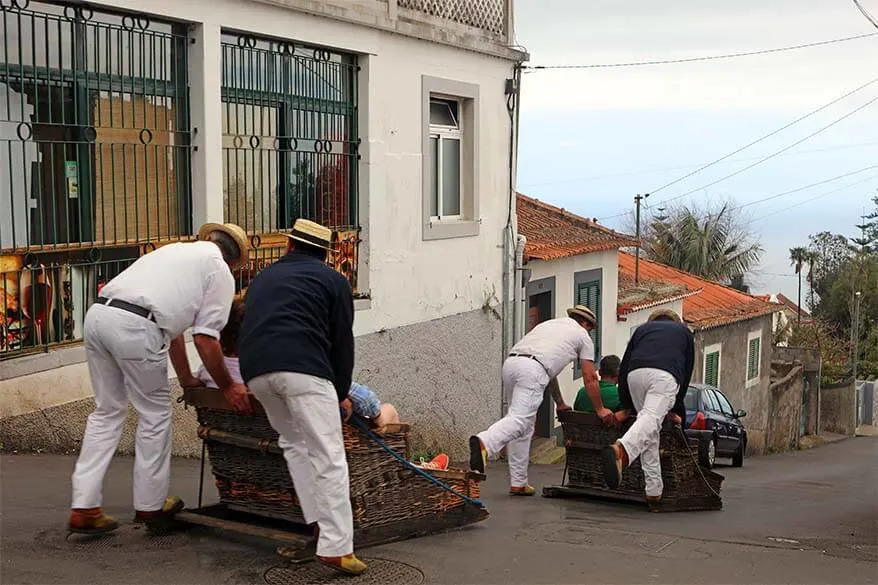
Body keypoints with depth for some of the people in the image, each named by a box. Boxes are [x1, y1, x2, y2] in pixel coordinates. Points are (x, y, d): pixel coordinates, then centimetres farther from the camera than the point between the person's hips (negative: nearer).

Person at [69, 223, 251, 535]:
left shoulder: (177, 251, 33)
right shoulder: (220, 272, 11)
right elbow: (205, 337, 4)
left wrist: (187, 379, 43)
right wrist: (228, 387, 15)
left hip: (97, 314, 7)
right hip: (135, 326, -7)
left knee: (107, 411, 17)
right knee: (155, 414, 11)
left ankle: (84, 509, 15)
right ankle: (150, 505, 23)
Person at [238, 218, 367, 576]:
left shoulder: (262, 278, 32)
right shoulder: (333, 281, 19)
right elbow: (342, 342, 15)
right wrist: (341, 393, 25)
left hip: (254, 370, 5)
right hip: (302, 365, -5)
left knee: (293, 442, 21)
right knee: (328, 456, -5)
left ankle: (319, 524, 13)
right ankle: (336, 547, -11)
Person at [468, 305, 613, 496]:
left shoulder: (549, 323, 38)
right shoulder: (582, 336, 20)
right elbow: (590, 378, 19)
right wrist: (600, 409, 31)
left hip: (510, 362, 7)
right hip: (532, 368, -7)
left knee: (525, 424, 14)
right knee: (520, 419, -19)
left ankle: (518, 483, 12)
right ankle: (484, 443, -48)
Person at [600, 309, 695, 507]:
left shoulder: (642, 329, 36)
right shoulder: (684, 331, 35)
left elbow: (623, 368, 28)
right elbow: (687, 372, 31)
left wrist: (626, 406, 34)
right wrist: (675, 409, 37)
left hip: (635, 374, 3)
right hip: (665, 375, -3)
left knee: (650, 431, 12)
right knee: (651, 420, -20)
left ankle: (654, 491, 6)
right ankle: (620, 450, -51)